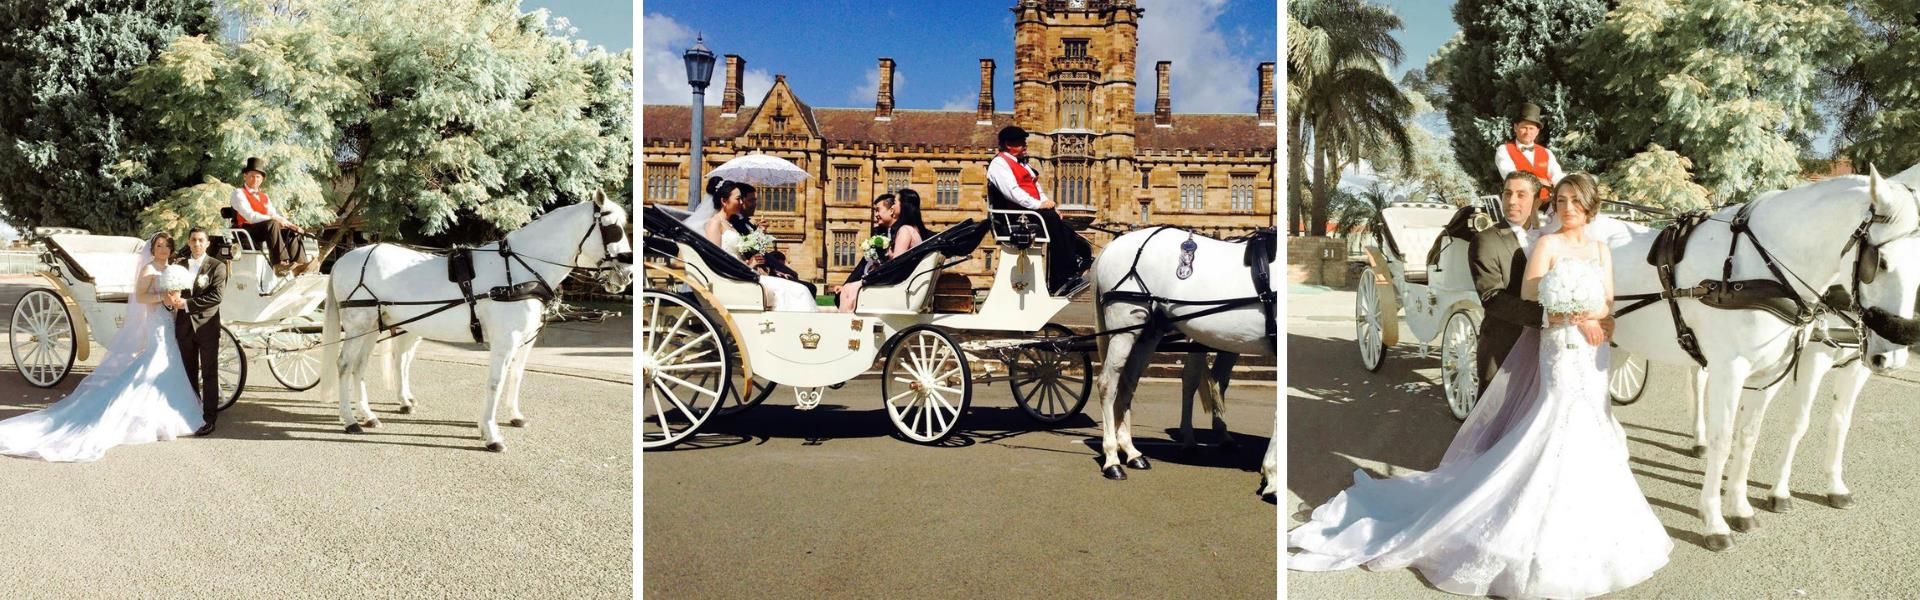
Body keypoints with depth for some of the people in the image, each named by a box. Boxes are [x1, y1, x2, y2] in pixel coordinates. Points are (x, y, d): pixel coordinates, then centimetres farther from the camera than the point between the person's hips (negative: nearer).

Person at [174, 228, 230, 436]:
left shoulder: (217, 266, -3)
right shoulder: (179, 265, 10)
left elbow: (215, 297, -13)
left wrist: (186, 303, -17)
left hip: (207, 326, -4)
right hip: (184, 325, 4)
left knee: (209, 374, 0)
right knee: (189, 373, 11)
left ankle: (209, 417, 3)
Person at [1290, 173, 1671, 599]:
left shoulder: (1602, 250, 12)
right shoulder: (1547, 244, -5)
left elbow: (1608, 305, 6)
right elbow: (1529, 303, -13)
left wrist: (1585, 315, -14)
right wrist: (1576, 320, -16)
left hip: (1594, 356, 6)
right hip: (1561, 353, -6)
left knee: (1588, 436, 9)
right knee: (1561, 433, -10)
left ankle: (1588, 536, 19)